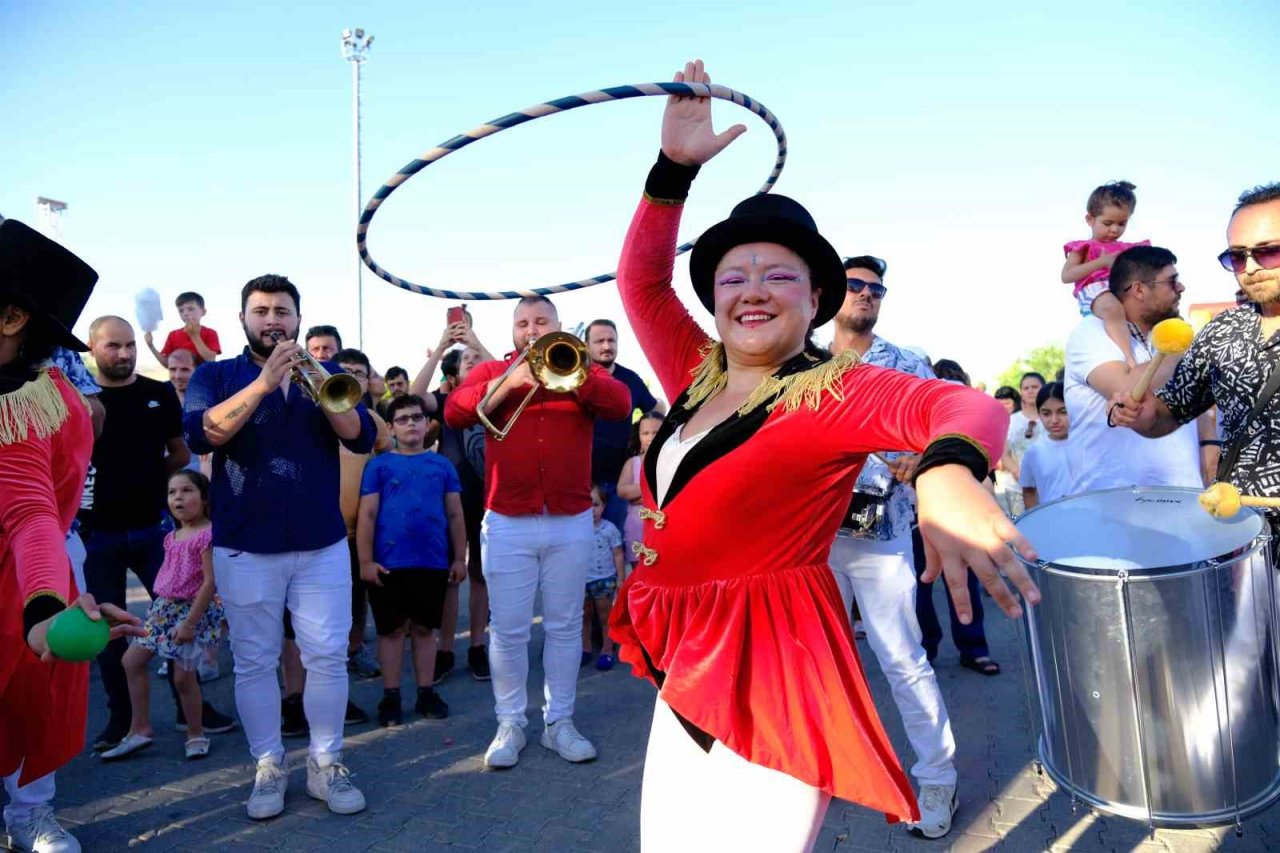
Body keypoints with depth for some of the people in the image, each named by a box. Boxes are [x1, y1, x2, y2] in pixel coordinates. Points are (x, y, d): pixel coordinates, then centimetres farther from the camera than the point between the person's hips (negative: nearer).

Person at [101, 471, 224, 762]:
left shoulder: (207, 534, -17)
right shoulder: (172, 537, 9)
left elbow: (210, 581, -20)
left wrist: (190, 621, -20)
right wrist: (161, 607, 16)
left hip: (194, 610, -9)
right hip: (164, 607, 9)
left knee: (183, 676, -3)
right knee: (132, 660, 9)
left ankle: (195, 735, 17)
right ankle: (140, 728, 21)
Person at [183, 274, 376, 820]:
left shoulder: (326, 373, 8)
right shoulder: (215, 375, 4)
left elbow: (361, 437, -6)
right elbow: (201, 435, -16)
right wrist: (264, 381, -23)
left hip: (323, 544, 1)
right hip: (244, 548, -1)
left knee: (328, 657, 3)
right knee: (254, 663, 7)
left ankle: (326, 764, 18)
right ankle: (268, 768, 22)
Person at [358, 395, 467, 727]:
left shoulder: (442, 465, 6)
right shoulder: (379, 465, 1)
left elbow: (455, 514, 8)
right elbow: (367, 515, -2)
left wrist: (460, 557, 6)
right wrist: (366, 560, -8)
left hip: (433, 562, 2)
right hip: (389, 563, -2)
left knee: (425, 627, 12)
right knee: (392, 629, 8)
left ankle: (426, 693, 22)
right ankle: (390, 697, 19)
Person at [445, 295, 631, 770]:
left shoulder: (581, 370, 9)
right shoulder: (491, 371, 9)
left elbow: (620, 405, -9)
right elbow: (454, 414, -9)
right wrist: (509, 381, -17)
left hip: (571, 522, 1)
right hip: (508, 523, -1)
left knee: (565, 626, 9)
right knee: (508, 630, 4)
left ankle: (560, 722, 21)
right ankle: (510, 724, 18)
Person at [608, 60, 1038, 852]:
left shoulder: (834, 390, -12)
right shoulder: (698, 377, 7)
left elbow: (968, 405, -28)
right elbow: (642, 280, 13)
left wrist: (947, 474, -51)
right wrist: (674, 167, 3)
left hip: (768, 676, -7)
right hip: (685, 672, 7)